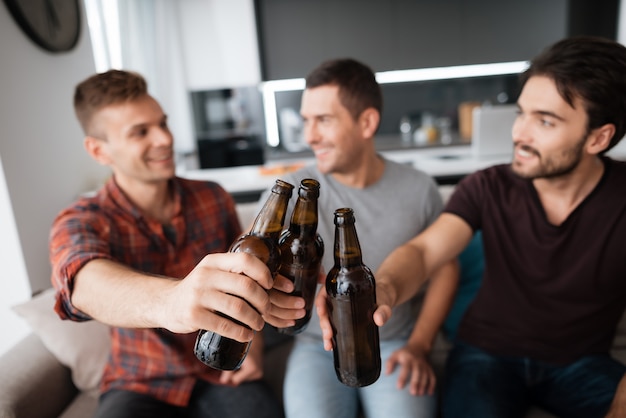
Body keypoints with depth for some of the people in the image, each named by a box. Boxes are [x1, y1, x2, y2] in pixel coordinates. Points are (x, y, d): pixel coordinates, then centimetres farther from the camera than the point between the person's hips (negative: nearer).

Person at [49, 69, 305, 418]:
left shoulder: (213, 199, -4)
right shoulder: (81, 222, -11)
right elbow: (84, 283, -35)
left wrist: (252, 340, -6)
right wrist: (169, 300, -56)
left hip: (220, 374, 2)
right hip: (140, 385, -1)